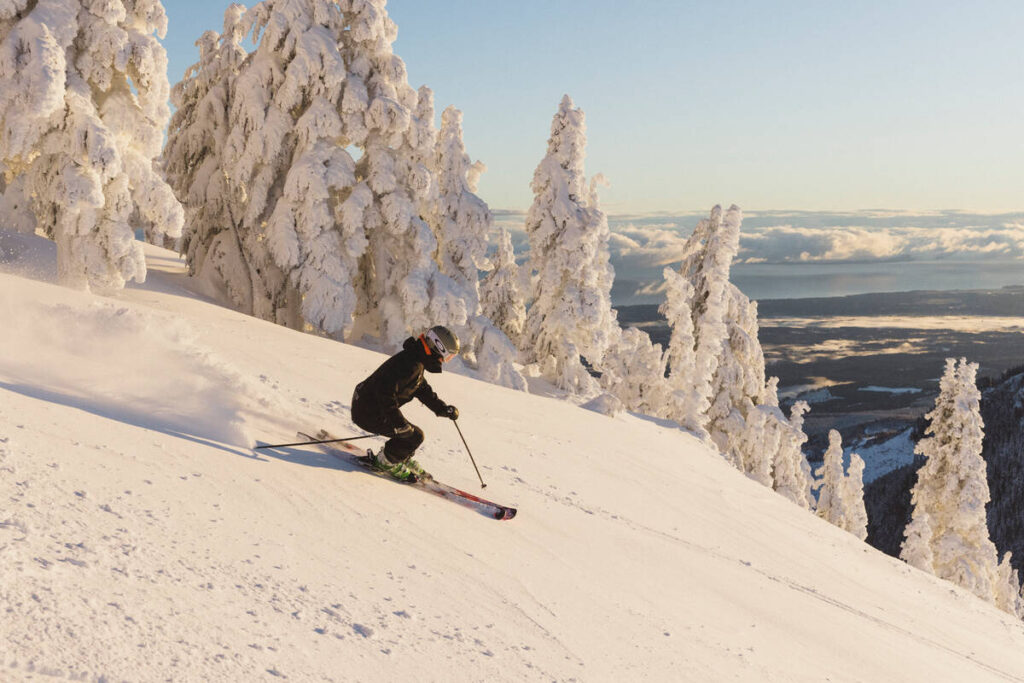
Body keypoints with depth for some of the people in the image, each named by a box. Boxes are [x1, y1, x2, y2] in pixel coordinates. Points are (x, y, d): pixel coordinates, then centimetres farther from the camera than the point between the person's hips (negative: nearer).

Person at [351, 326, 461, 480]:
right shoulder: (412, 366, -25)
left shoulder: (416, 363, 9)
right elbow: (385, 390, -33)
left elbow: (423, 390, 22)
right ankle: (386, 461, 9)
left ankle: (403, 460, 37)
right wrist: (396, 419, -31)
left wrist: (443, 408, 13)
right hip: (369, 413, -10)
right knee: (415, 436, -7)